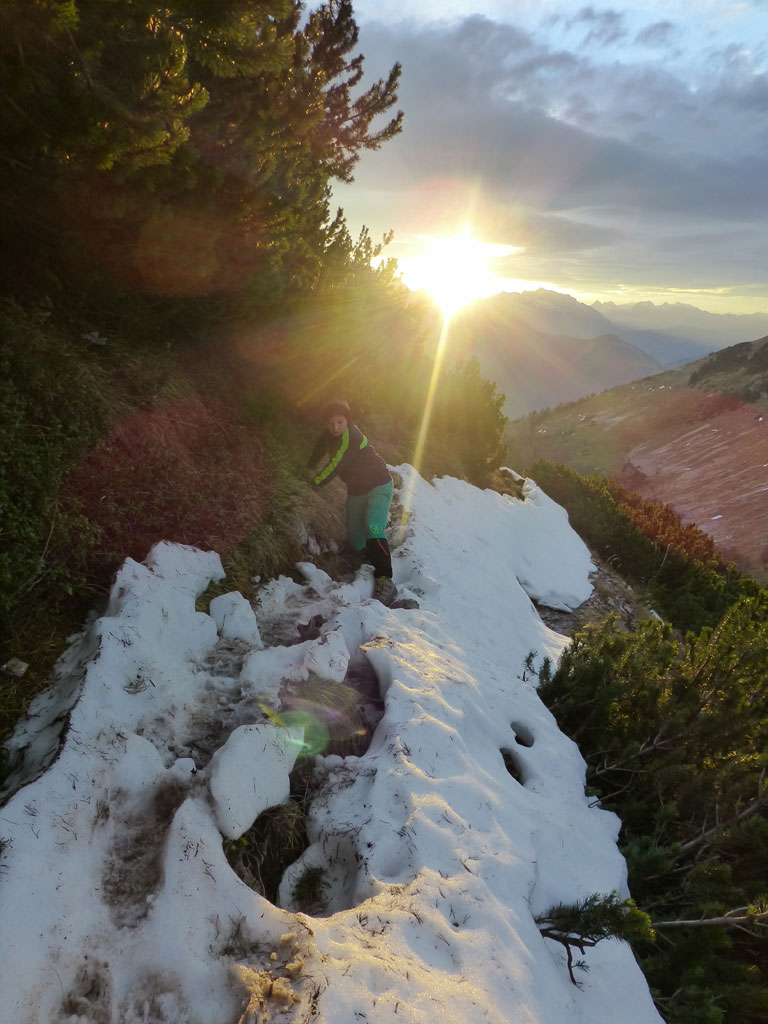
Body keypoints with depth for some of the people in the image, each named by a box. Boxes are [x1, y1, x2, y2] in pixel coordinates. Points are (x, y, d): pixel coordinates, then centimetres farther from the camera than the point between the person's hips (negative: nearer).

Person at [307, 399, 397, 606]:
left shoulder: (350, 436, -25)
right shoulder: (329, 435, 1)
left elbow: (335, 466, -25)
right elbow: (320, 449, 24)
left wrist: (314, 482, -14)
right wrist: (308, 466, 37)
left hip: (378, 486, -9)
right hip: (356, 491, 9)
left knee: (373, 528, -29)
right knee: (354, 538, 2)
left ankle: (384, 581, -33)